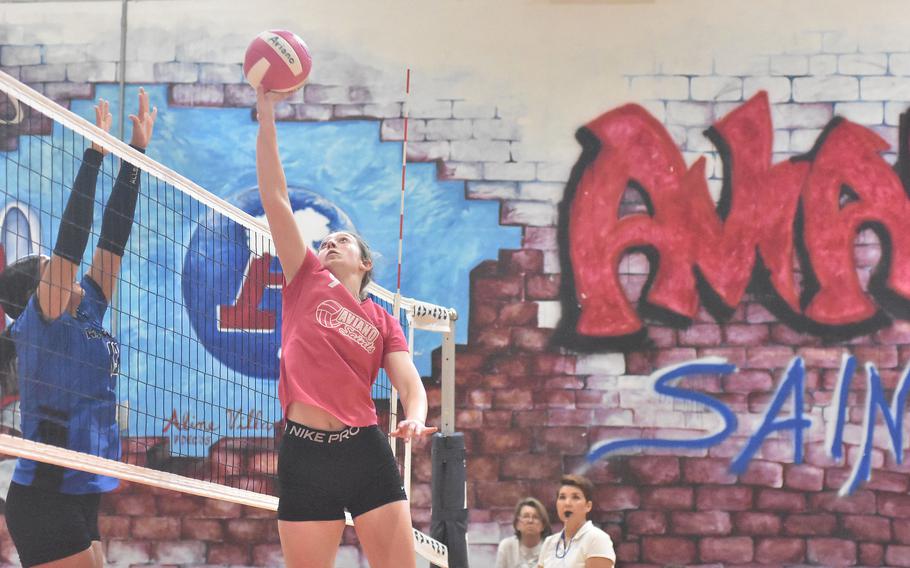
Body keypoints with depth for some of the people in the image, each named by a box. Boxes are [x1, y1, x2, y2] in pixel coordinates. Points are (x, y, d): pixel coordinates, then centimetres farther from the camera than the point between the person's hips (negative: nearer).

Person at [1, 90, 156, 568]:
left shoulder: (87, 314, 13)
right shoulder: (41, 321, -6)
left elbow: (112, 236, 13)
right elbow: (71, 237, -13)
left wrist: (137, 153, 12)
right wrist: (96, 154, -10)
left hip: (77, 499, 8)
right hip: (45, 498, -8)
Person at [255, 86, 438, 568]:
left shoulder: (383, 323, 14)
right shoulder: (306, 281, 12)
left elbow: (410, 384, 1)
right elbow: (274, 197, 6)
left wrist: (415, 419, -24)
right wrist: (266, 113, 0)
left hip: (366, 454, 1)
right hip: (304, 456, -1)